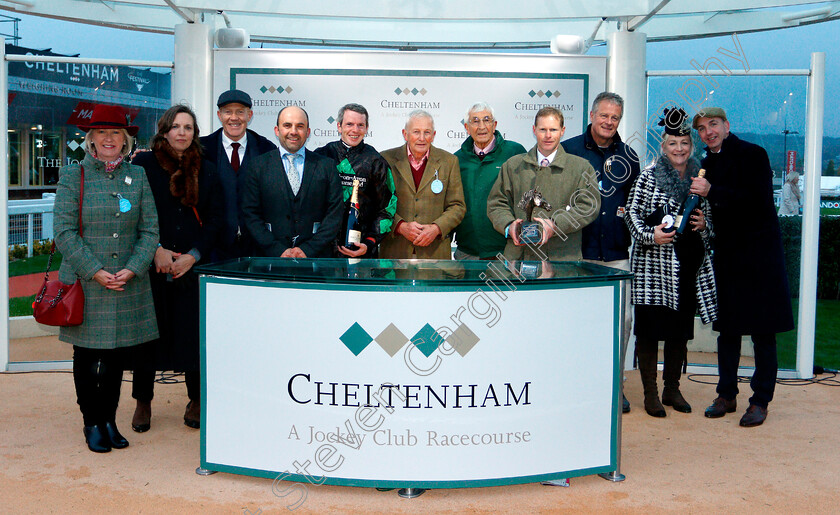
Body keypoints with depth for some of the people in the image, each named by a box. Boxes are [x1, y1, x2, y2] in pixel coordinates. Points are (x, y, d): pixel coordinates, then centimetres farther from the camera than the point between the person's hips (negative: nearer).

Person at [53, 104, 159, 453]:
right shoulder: (73, 175, 0)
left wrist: (132, 269, -10)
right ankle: (92, 423, 21)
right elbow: (64, 232, -5)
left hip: (129, 285, 2)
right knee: (87, 357, 6)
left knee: (118, 355, 9)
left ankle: (109, 420, 24)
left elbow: (150, 230, 3)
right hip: (85, 283, -2)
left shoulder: (138, 176, 6)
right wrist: (95, 271, -13)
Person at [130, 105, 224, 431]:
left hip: (193, 266, 1)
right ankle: (143, 402, 19)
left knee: (193, 331, 0)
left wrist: (193, 255, -6)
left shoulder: (206, 171, 9)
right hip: (152, 265, -1)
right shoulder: (143, 164, 4)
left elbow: (216, 219, 6)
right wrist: (155, 250, -10)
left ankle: (196, 401, 15)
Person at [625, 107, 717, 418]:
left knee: (680, 329, 10)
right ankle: (650, 393, 9)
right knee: (650, 328, -2)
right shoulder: (649, 176, 0)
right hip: (653, 265, -4)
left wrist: (704, 224, -1)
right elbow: (632, 213, -4)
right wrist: (650, 235, -19)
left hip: (690, 264, 5)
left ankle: (672, 389, 23)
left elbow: (710, 219, 21)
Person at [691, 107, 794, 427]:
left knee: (762, 331, 0)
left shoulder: (753, 154, -7)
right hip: (726, 254, 6)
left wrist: (712, 192, -22)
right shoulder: (708, 163, 12)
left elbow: (759, 201, -19)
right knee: (727, 328, 10)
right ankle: (726, 395, 20)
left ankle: (760, 401, 8)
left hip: (759, 253, -6)